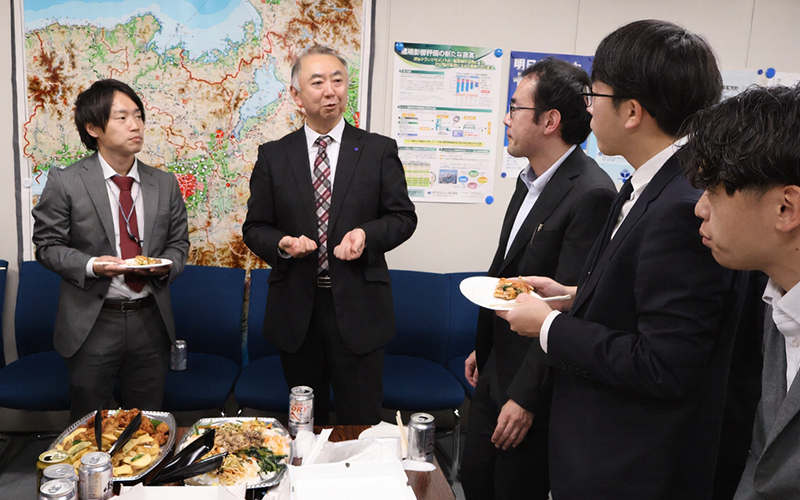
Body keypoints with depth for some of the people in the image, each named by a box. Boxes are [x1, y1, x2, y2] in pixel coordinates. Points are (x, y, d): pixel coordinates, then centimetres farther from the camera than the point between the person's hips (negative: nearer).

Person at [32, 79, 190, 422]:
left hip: (150, 322, 3)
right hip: (92, 325, -2)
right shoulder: (64, 182, -6)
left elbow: (179, 242, 10)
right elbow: (48, 245, -2)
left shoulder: (165, 184, 4)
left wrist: (166, 265, -11)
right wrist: (90, 265, -19)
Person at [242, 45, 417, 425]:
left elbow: (403, 217, 3)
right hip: (295, 309, 2)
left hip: (357, 309, -1)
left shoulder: (380, 150, 1)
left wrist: (368, 235, -17)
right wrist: (281, 244, -15)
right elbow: (255, 227, 7)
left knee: (361, 422, 9)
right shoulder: (272, 156, 5)